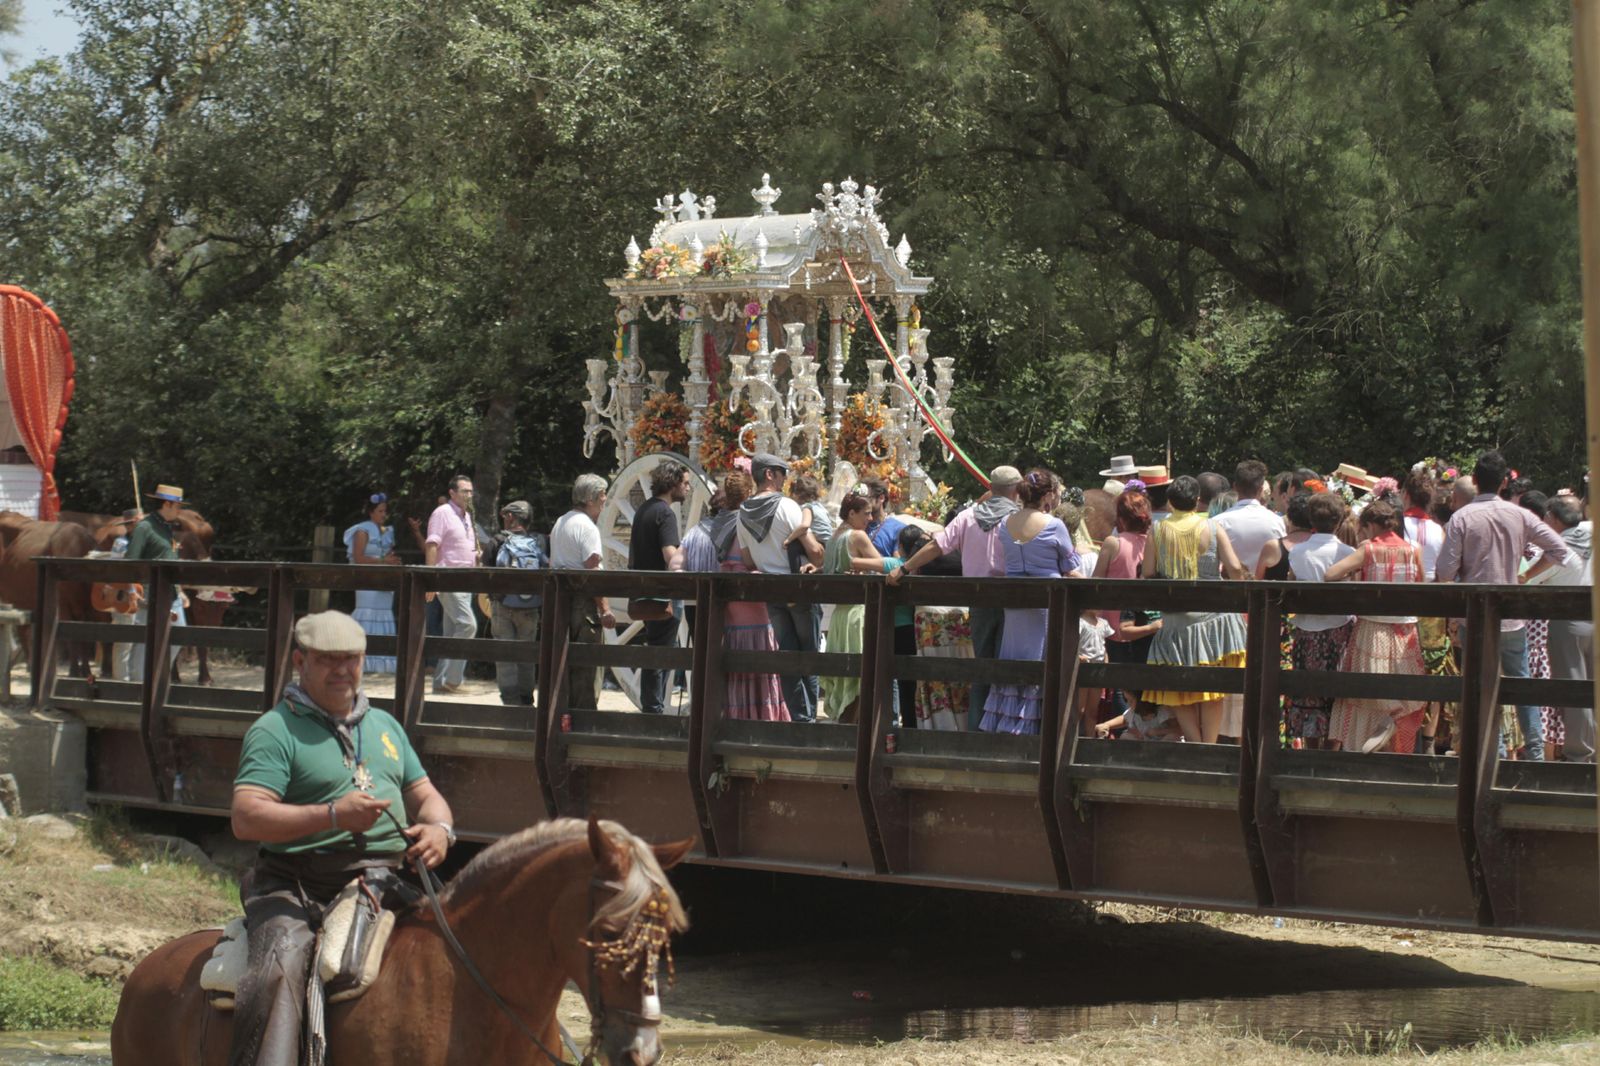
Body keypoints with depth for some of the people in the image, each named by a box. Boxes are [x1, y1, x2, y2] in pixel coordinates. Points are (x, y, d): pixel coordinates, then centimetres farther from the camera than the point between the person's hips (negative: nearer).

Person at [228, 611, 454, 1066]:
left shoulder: (385, 726, 21)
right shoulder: (275, 730, -2)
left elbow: (425, 795, 24)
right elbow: (246, 818, -13)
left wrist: (438, 829, -2)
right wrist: (333, 816, -24)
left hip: (385, 879, 6)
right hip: (297, 886, -6)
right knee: (278, 968, -31)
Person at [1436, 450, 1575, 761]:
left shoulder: (1461, 518, -12)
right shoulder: (1519, 516, -3)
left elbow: (1445, 572, -14)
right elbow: (1560, 549, 0)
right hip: (1513, 617, 3)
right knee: (1521, 682, 14)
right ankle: (1536, 750, 17)